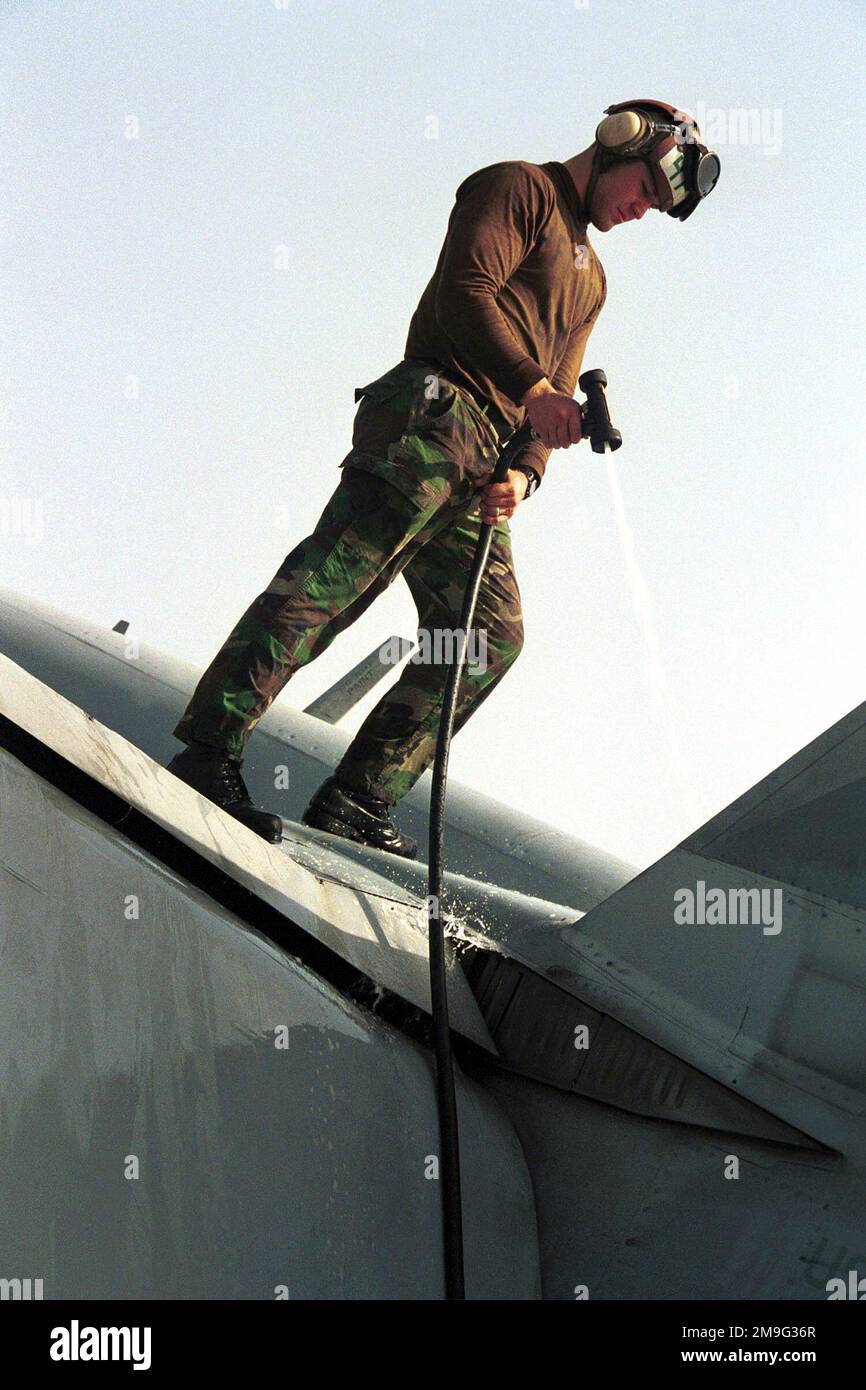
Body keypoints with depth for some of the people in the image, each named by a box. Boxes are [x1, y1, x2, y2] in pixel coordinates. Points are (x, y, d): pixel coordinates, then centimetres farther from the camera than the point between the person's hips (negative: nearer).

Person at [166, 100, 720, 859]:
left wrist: (524, 472, 4)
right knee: (334, 575, -21)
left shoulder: (590, 279, 33)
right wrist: (533, 388, -17)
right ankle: (212, 747, -24)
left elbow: (558, 397, 24)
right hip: (434, 413, -9)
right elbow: (466, 290, -9)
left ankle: (356, 798, 0)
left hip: (483, 469, 9)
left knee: (492, 638, 1)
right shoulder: (516, 187, 9)